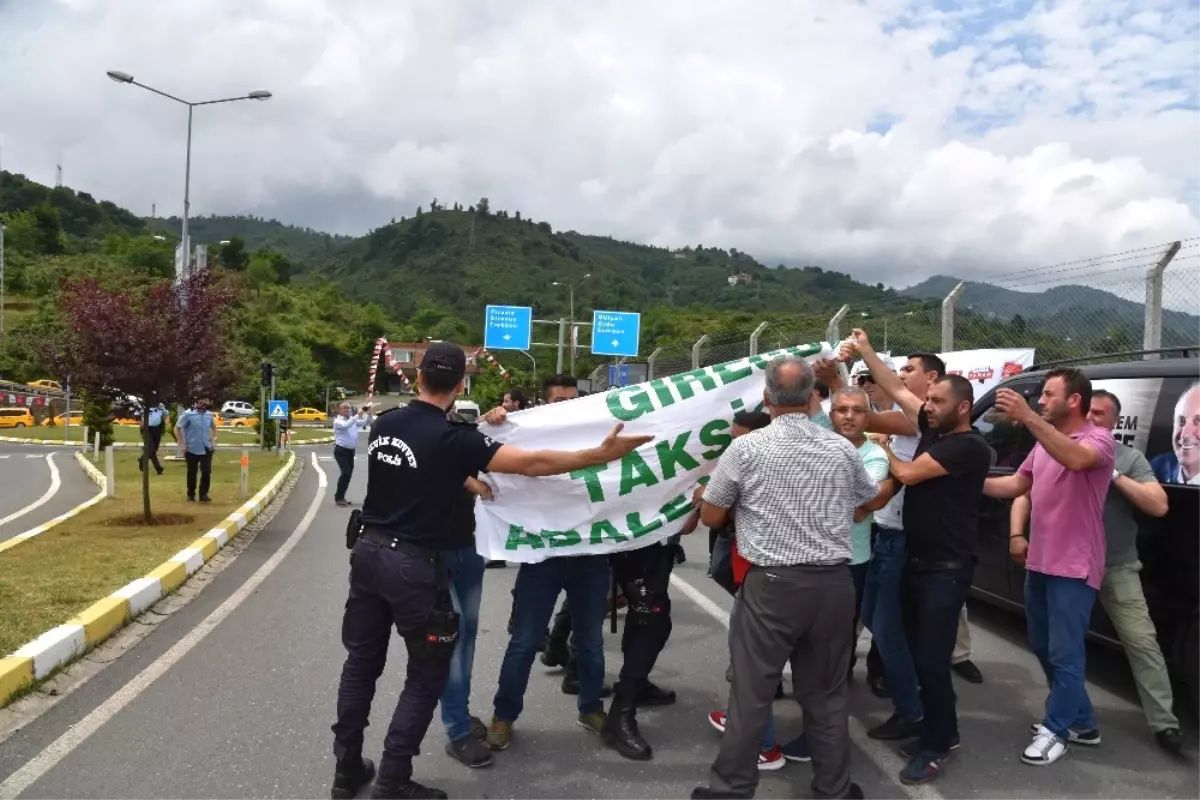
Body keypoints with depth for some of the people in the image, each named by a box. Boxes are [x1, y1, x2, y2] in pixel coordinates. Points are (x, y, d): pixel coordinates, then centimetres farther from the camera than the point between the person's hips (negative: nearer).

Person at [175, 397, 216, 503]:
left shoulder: (209, 414, 3)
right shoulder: (188, 414, -11)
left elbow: (214, 427, 21)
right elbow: (177, 428, -7)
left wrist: (214, 440, 9)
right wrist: (181, 444, -12)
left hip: (206, 449, 3)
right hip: (191, 449, -3)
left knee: (207, 472, -3)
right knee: (192, 473, 8)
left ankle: (203, 494, 8)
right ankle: (191, 495, 22)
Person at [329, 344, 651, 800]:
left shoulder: (384, 424, 2)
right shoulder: (454, 439, -18)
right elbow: (533, 463, -21)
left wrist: (461, 480, 15)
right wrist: (602, 455, -17)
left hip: (369, 552, 7)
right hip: (414, 565, -7)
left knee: (362, 661, 17)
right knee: (426, 677, 8)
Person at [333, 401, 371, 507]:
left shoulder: (353, 419, 10)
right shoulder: (338, 421, -9)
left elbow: (365, 423, 4)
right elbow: (346, 425, -29)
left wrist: (368, 413, -11)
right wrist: (358, 415, -34)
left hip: (351, 451, 7)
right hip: (341, 450, -7)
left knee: (349, 474, 10)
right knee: (345, 472, -17)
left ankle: (341, 497, 21)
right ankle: (338, 497, -7)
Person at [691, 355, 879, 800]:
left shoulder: (746, 448, -7)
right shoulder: (842, 450, 3)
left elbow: (711, 517, 2)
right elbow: (870, 500, 22)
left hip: (772, 584, -3)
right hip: (833, 583, 3)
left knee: (751, 692, 5)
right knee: (826, 694, 14)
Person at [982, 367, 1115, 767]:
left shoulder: (1099, 439, -13)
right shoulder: (1044, 443, 12)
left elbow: (1076, 458, -36)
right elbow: (1016, 485, 16)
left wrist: (1029, 418, -45)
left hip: (1074, 568, -9)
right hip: (1039, 563, 9)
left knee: (1064, 654, 0)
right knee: (1045, 648, 18)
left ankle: (1055, 731, 15)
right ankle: (1080, 722, 33)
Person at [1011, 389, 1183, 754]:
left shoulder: (1130, 458, 1)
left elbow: (1159, 506, -8)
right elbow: (1025, 494, 5)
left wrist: (1114, 474, -15)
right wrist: (1017, 534, -9)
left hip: (1118, 569, -1)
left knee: (1142, 642, -4)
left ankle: (1165, 724, 4)